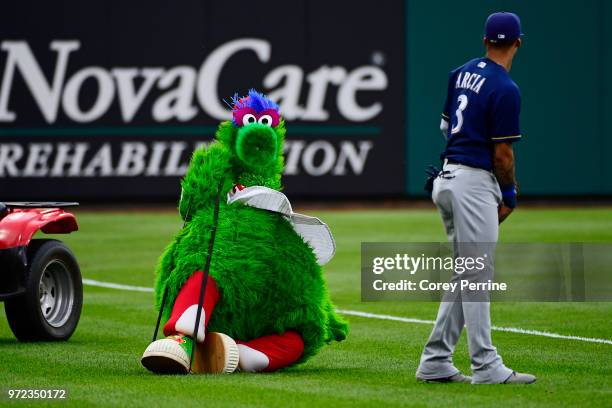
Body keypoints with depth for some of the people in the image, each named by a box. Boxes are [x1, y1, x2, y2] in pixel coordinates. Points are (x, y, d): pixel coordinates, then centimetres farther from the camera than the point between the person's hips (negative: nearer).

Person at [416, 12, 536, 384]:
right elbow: (502, 152, -14)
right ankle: (486, 367, -5)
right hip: (475, 183, -9)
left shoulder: (462, 73, 10)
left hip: (448, 180, 9)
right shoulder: (505, 89, -15)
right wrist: (509, 196, 3)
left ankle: (435, 362, 14)